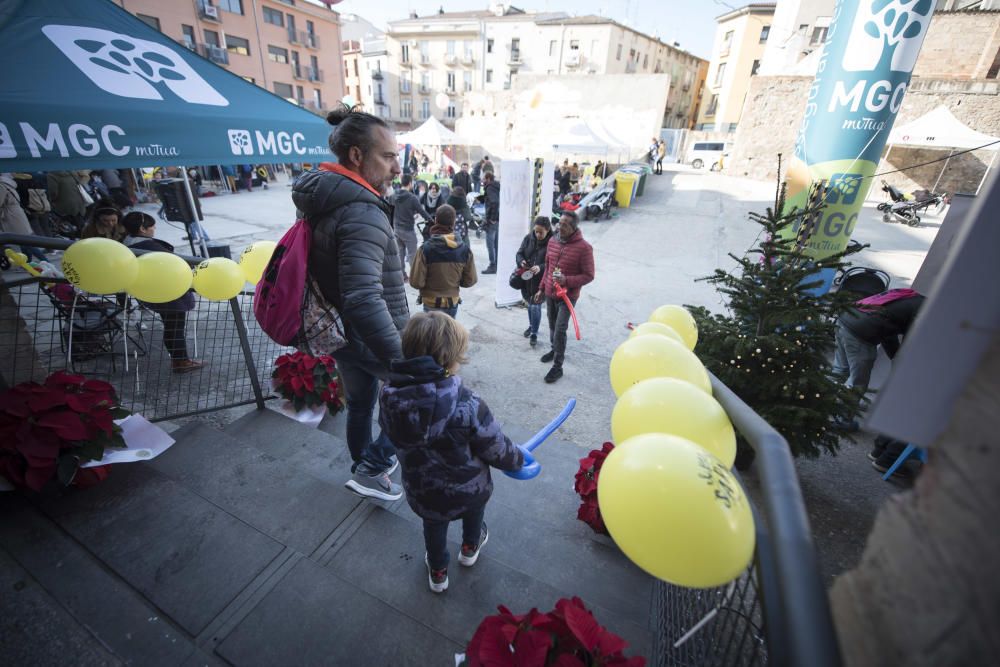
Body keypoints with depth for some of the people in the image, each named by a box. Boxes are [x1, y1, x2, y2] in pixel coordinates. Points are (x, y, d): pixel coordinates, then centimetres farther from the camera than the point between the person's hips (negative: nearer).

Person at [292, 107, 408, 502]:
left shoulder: (326, 201, 5)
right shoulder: (363, 214, -27)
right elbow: (364, 299, -39)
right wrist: (401, 362, -40)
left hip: (339, 333, 9)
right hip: (368, 339, -9)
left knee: (360, 402, 24)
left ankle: (364, 468, 46)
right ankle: (373, 468, 15)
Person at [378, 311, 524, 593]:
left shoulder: (389, 396, -22)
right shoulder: (467, 404, -35)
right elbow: (497, 450, -22)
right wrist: (517, 459, 1)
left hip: (421, 493, 2)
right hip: (469, 490, -2)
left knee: (433, 523, 34)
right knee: (475, 504, 34)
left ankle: (437, 572, 57)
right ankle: (470, 547, 61)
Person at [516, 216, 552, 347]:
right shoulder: (528, 237, -3)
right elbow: (519, 253, 4)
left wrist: (540, 268, -32)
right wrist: (521, 261, -18)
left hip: (541, 280, -5)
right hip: (527, 278, 5)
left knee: (535, 306, -1)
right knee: (530, 303, 20)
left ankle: (534, 333, 16)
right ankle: (532, 325, 43)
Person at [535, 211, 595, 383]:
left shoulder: (584, 248, -16)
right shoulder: (552, 242, 2)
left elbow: (588, 276, -13)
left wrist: (567, 280, -26)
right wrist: (542, 289, 15)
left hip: (568, 296, -6)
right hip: (550, 294, 6)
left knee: (560, 329, -8)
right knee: (552, 326, 19)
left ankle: (557, 367, 3)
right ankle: (555, 350, 43)